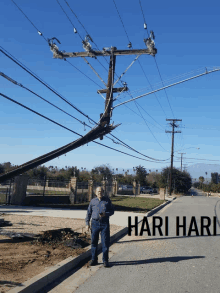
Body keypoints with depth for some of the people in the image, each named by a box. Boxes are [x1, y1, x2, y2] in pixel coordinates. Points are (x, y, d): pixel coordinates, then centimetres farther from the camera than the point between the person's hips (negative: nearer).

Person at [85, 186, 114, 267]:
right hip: (95, 223, 2)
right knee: (94, 242, 6)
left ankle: (105, 260, 10)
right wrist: (87, 223, 5)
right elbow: (89, 213, 12)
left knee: (105, 242, -1)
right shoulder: (93, 201, 8)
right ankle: (94, 259, 19)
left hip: (105, 223, -1)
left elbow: (112, 211, 6)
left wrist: (105, 214, -13)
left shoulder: (107, 200, 5)